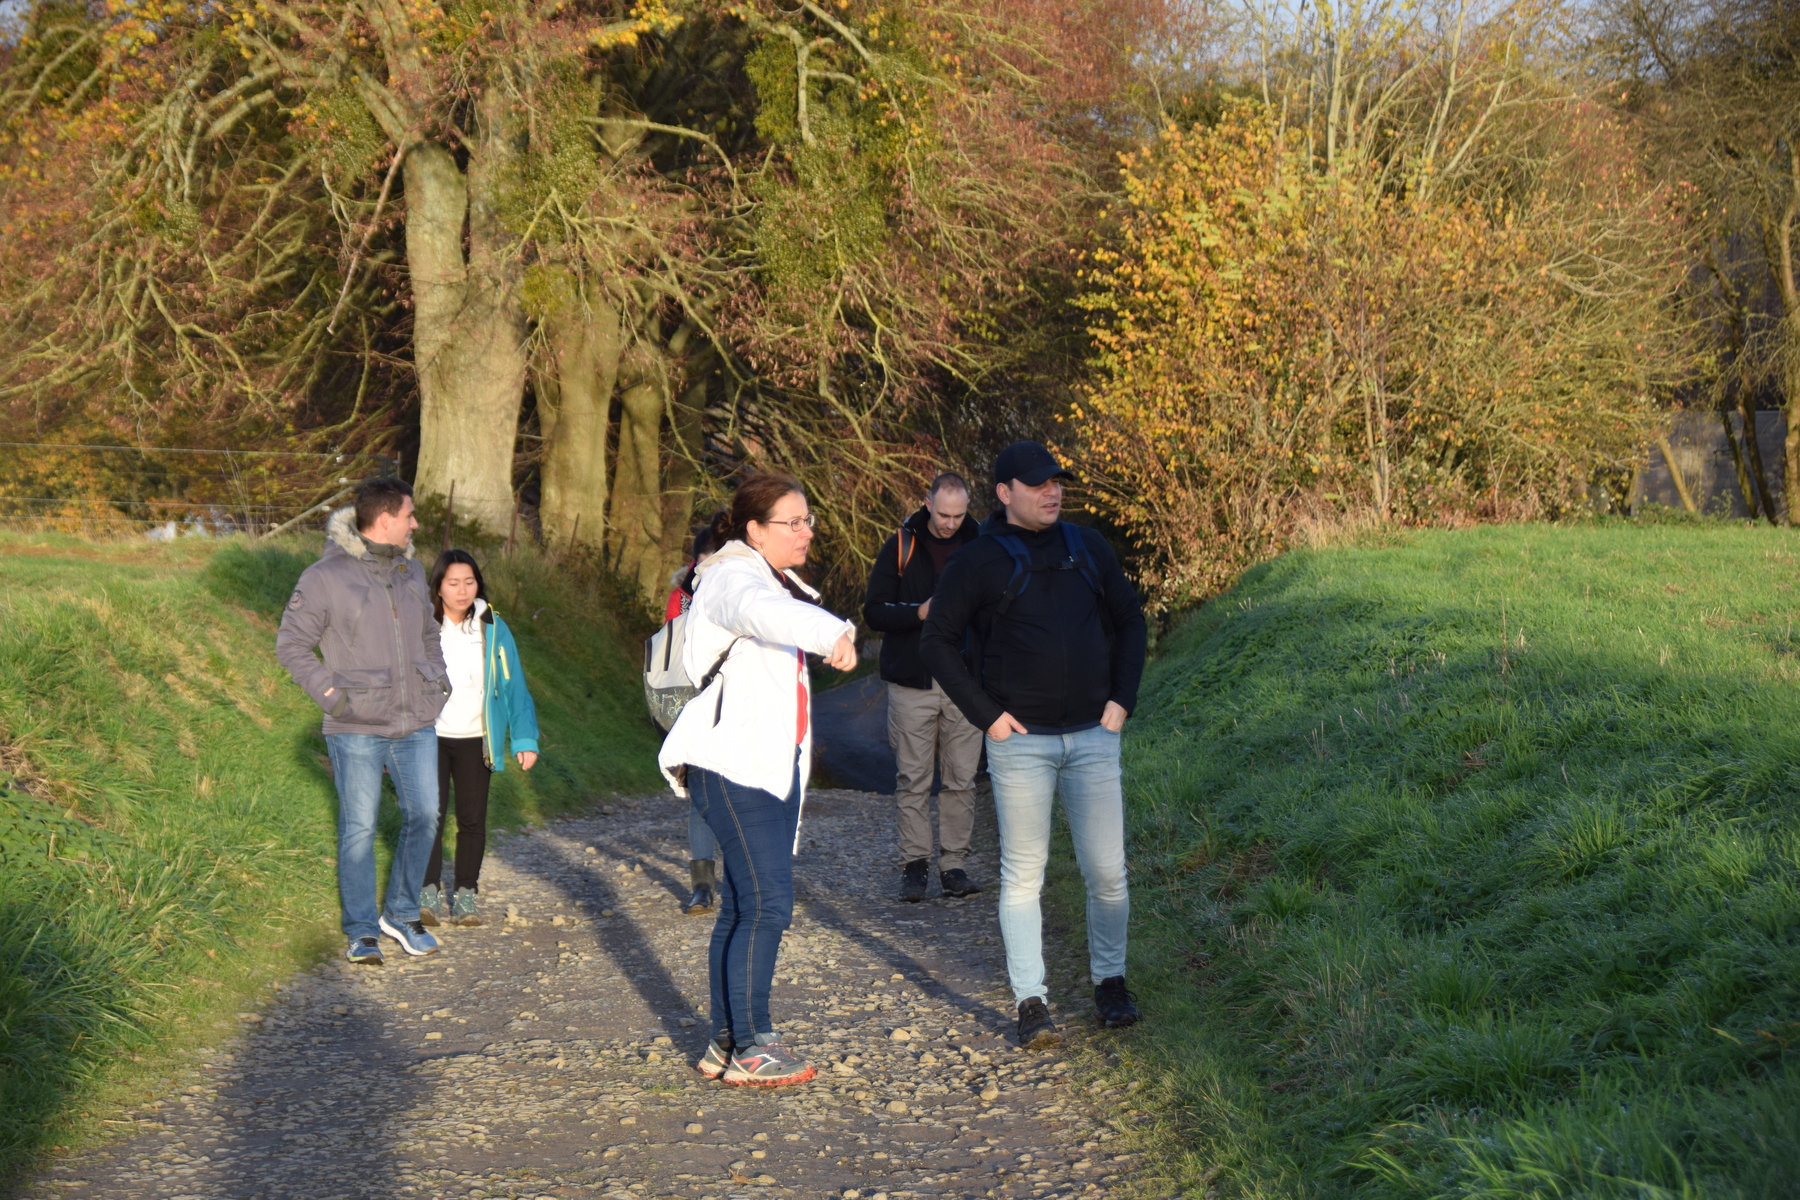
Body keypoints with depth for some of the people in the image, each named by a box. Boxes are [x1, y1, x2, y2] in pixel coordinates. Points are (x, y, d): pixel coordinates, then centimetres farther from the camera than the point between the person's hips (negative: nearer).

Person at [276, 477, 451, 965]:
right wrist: (330, 694, -13)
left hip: (416, 725, 6)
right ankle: (362, 932, 11)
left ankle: (402, 914, 23)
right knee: (359, 829, 1)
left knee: (423, 815, 6)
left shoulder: (411, 571, 11)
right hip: (357, 728, -5)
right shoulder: (326, 577, -9)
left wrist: (439, 680, 10)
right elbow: (291, 643, -5)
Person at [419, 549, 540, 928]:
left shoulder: (493, 629, -1)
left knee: (472, 819, 6)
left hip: (475, 740, 2)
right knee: (431, 815, -7)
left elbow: (514, 687, 1)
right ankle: (428, 893, 4)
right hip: (429, 736, -1)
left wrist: (525, 739, -6)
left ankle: (467, 895, 16)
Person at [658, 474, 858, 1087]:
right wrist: (832, 632, -55)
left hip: (772, 762, 10)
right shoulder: (732, 577, -14)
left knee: (743, 906, 11)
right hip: (733, 765, -10)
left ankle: (725, 1044, 16)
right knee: (767, 904, -13)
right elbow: (763, 613, -37)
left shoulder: (776, 580, 20)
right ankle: (749, 1047, -7)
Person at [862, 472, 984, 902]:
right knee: (913, 780, 1)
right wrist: (920, 612, -16)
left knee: (961, 779, 3)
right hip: (913, 683, -1)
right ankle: (915, 865, 8)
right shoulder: (901, 548, 3)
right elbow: (873, 612, 0)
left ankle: (954, 864, 10)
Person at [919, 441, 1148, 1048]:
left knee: (1107, 872, 4)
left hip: (1093, 736, 3)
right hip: (1020, 742, -3)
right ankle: (1031, 1003, 6)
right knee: (1023, 876, 0)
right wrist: (986, 715, -7)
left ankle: (1110, 981, 21)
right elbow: (936, 642, -1)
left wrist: (1122, 698, 6)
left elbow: (1129, 621, 18)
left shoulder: (1088, 548, 9)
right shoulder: (978, 562, -3)